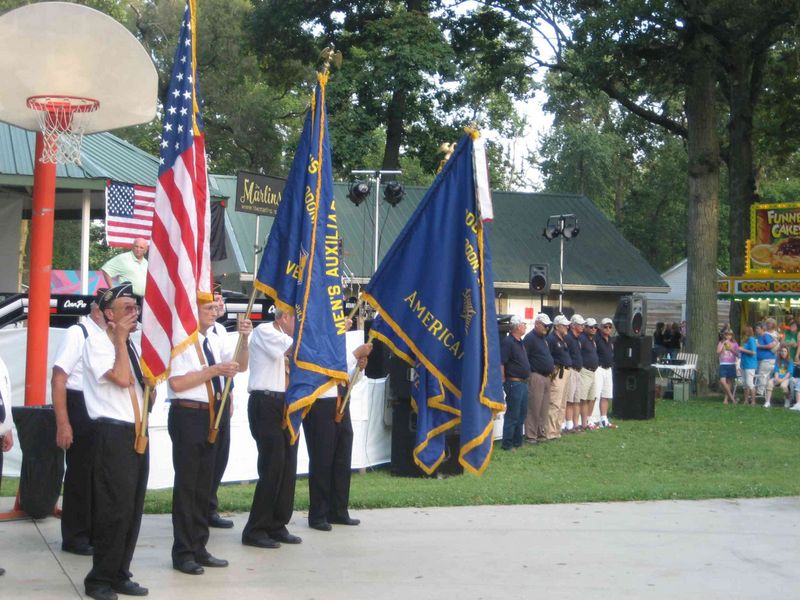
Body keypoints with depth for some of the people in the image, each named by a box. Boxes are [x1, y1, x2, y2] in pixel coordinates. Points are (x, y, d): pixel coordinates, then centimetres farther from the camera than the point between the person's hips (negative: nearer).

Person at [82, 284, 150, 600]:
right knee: (114, 509, -7)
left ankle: (120, 575, 19)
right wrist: (120, 338, -13)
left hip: (137, 433, 8)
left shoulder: (132, 345, 17)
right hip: (113, 434, -8)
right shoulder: (97, 342, -8)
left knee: (133, 509, 10)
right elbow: (121, 378, -21)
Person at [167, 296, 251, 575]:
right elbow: (176, 383, -21)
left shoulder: (214, 342, 10)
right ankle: (183, 553, 8)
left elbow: (240, 366, 12)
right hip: (187, 415, -8)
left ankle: (199, 548, 24)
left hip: (210, 416, 8)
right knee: (186, 484, -1)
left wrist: (244, 340, -3)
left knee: (204, 483, 14)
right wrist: (212, 371, -21)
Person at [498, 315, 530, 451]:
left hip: (523, 382, 9)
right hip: (514, 383, -9)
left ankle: (517, 441, 23)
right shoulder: (508, 342, -15)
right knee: (512, 415, -5)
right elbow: (501, 363, -18)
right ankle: (507, 444, 1)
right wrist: (504, 381, -18)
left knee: (522, 414, 14)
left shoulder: (520, 342, 15)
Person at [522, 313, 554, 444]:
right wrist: (529, 373, -15)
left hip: (546, 377, 9)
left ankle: (542, 434, 19)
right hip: (536, 377, -9)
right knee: (534, 409, -6)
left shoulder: (544, 338, 17)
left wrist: (552, 367, 15)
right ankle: (530, 436, -2)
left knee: (544, 409, 12)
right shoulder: (530, 338, -12)